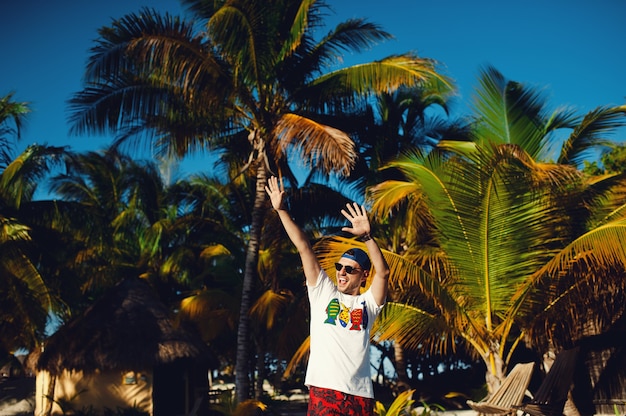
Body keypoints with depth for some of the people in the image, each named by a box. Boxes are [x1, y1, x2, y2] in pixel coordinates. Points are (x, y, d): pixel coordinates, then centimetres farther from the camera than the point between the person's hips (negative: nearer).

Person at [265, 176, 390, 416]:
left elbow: (383, 272, -4)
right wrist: (281, 210, 5)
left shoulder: (368, 303, 13)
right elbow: (303, 248, 7)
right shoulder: (323, 292, 13)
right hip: (324, 390, -1)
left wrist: (366, 236, -16)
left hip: (360, 394, 2)